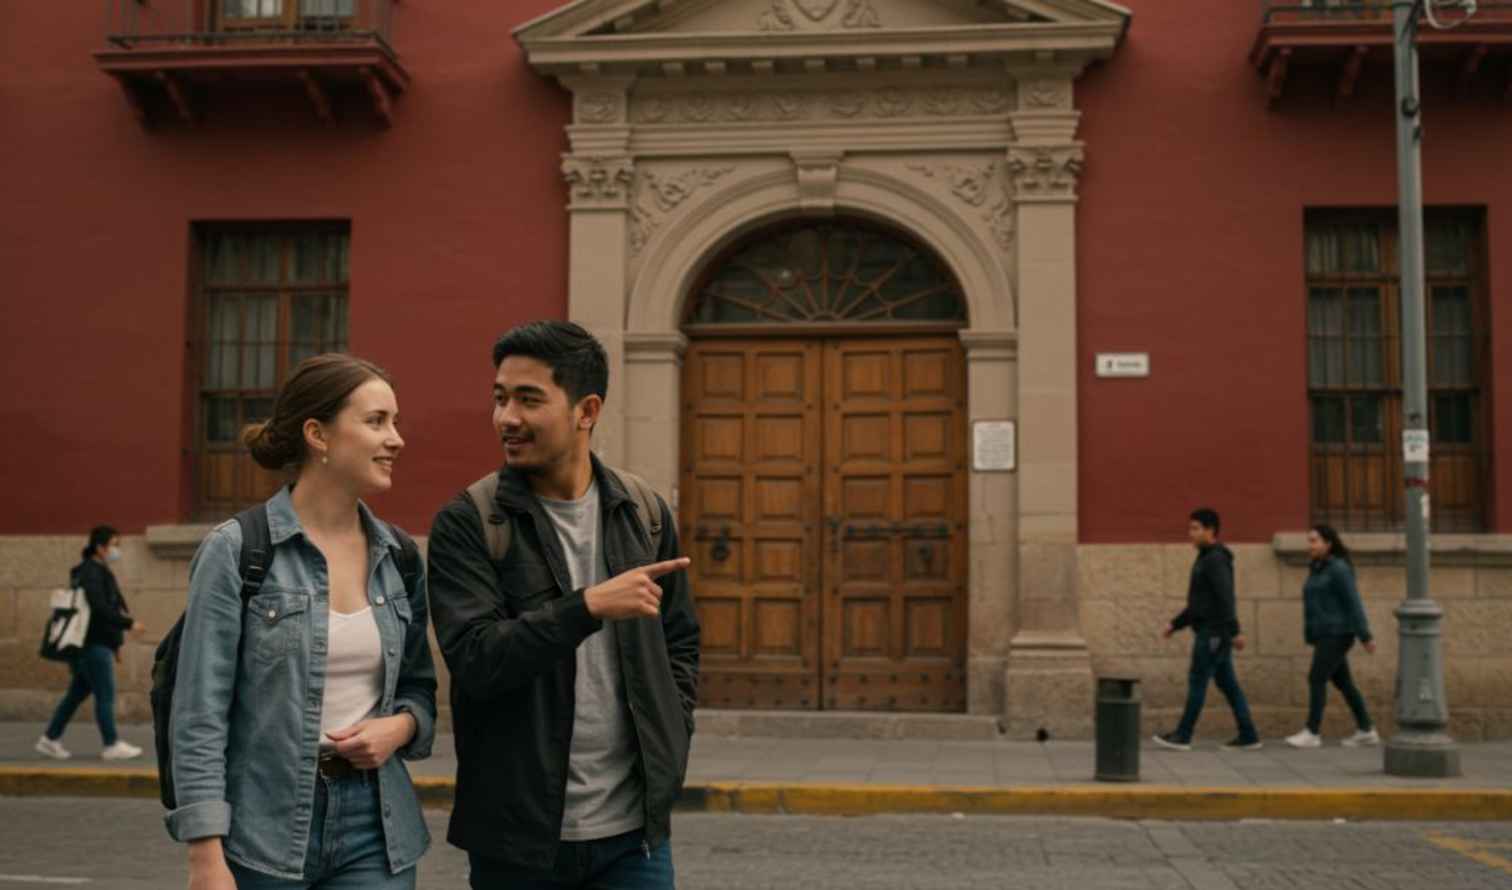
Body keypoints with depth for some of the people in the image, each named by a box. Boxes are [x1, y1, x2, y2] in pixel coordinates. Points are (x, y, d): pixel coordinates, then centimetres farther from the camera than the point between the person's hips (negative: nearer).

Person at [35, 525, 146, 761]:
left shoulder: (101, 572, 19)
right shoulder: (90, 573, -13)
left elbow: (111, 605, 19)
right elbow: (100, 608, -25)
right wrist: (129, 624, -24)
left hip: (99, 644, 10)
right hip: (94, 645, -10)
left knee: (77, 693, 14)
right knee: (105, 694, -6)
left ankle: (50, 739, 20)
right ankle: (112, 745, -2)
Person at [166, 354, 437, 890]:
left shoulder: (399, 555, 5)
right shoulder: (235, 551, -8)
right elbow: (200, 715, -10)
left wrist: (401, 725, -6)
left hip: (374, 828, 4)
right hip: (263, 830, -3)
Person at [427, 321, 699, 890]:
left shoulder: (645, 513, 4)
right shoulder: (467, 524, -7)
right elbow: (474, 659, -17)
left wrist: (668, 751, 4)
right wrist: (589, 606, -26)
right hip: (516, 837, -2)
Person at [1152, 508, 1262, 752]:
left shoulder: (1216, 559, -13)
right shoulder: (1206, 559, 19)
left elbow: (1226, 598, -21)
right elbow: (1199, 603, 23)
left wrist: (1234, 631, -26)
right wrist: (1175, 624, 20)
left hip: (1213, 633, -10)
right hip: (1209, 632, 10)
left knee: (1197, 681, -5)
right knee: (1228, 684, 8)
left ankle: (1183, 736, 0)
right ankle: (1248, 736, 9)